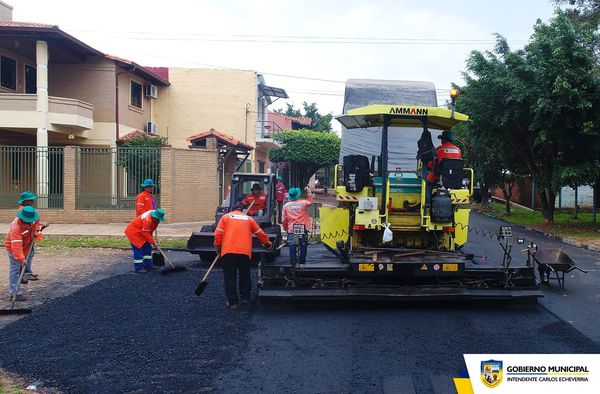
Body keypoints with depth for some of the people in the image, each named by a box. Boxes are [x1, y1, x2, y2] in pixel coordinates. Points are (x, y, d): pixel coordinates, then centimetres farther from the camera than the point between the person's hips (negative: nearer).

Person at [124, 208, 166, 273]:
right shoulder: (147, 220, -34)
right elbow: (146, 233, -30)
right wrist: (153, 242, -26)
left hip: (140, 232, 10)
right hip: (133, 232, -10)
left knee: (147, 248, 9)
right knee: (138, 249, -11)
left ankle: (148, 265, 16)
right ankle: (138, 268, -5)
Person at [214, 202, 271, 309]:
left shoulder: (226, 217, 12)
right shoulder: (248, 219, 17)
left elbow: (218, 234, 2)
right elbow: (260, 233, 20)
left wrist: (218, 247, 14)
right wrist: (267, 243, 35)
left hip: (228, 251, -1)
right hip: (245, 252, 2)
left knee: (230, 277, 3)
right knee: (244, 275, 18)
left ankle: (232, 302, 2)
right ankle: (245, 297, 26)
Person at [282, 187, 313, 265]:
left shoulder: (286, 206, -1)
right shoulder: (302, 203, -6)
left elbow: (284, 220, 3)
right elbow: (310, 201, 18)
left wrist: (285, 228, 18)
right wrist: (309, 191, 25)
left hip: (291, 230, 1)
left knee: (292, 247, 4)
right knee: (303, 246, 10)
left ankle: (293, 263, 7)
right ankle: (302, 262, 15)